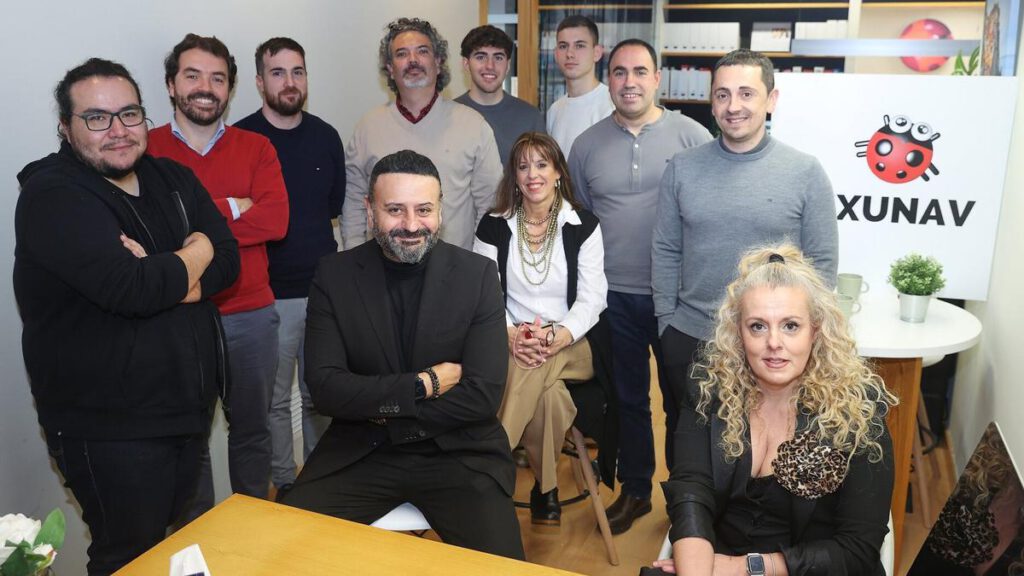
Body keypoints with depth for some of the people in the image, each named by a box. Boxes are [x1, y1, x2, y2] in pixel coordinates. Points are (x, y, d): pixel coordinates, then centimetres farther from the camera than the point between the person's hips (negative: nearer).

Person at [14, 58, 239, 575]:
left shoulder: (173, 179, 8)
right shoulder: (52, 197, -14)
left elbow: (228, 261, -3)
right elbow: (130, 288, -28)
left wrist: (160, 277, -20)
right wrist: (195, 253, -10)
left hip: (187, 410, 7)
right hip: (109, 430, -6)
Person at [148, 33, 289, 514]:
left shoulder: (256, 147, 3)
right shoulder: (144, 148, -1)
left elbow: (276, 221, -12)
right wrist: (231, 207, -16)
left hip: (250, 316, 2)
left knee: (252, 429, 16)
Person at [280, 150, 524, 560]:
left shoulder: (478, 274, -5)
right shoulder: (334, 275, -2)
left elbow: (484, 395, -11)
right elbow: (324, 388, -9)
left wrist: (379, 404, -10)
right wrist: (424, 384, -15)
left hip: (458, 450, 0)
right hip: (359, 451, 1)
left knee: (501, 561, -20)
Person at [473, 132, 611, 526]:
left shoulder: (583, 226, 2)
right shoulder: (494, 226, 5)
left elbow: (591, 300, -5)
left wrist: (553, 338, -23)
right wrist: (511, 335, -21)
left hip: (572, 343, -1)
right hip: (513, 342, 1)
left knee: (531, 369, -35)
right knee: (547, 394, -32)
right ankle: (546, 488, -16)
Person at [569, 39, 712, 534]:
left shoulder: (692, 136, -5)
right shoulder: (587, 144, 4)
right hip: (614, 295, 3)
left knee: (682, 400, 12)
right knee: (627, 400, 16)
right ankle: (634, 489, 33)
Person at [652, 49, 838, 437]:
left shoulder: (805, 171, -6)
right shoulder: (682, 168, 0)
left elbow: (822, 261, -2)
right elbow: (665, 252, 4)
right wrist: (666, 320, 1)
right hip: (688, 338, 2)